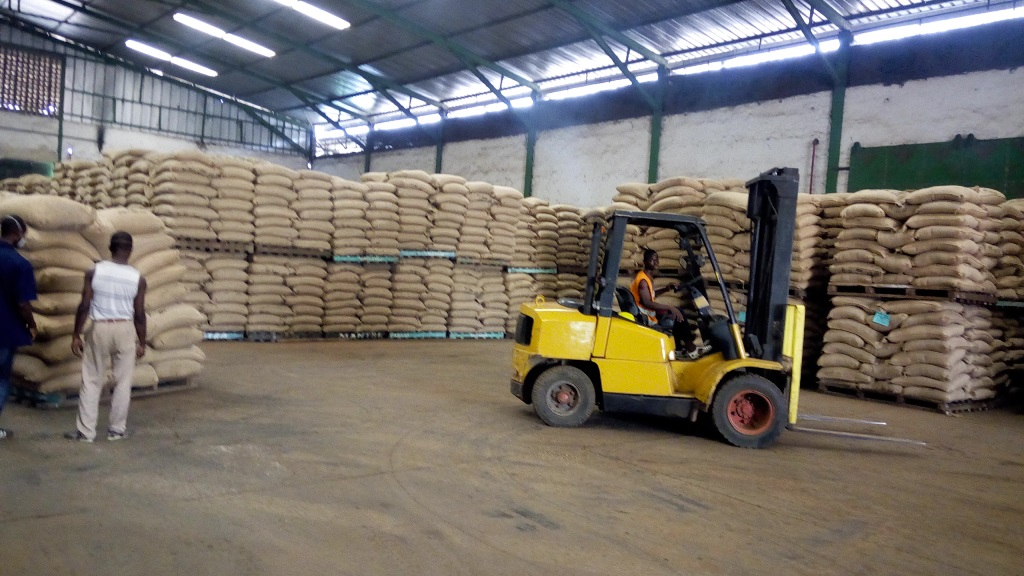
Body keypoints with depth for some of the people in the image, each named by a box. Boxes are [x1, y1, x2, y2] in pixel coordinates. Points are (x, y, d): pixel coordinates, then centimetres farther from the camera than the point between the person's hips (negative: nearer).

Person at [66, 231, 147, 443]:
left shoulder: (94, 272, -6)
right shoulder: (138, 278, -6)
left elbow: (84, 306, -6)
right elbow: (139, 315, -4)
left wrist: (76, 335, 2)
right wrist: (142, 342, 6)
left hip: (100, 329, 0)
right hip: (125, 329, 0)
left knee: (92, 381, 9)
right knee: (123, 382, 9)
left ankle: (86, 431, 11)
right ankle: (117, 429, 15)